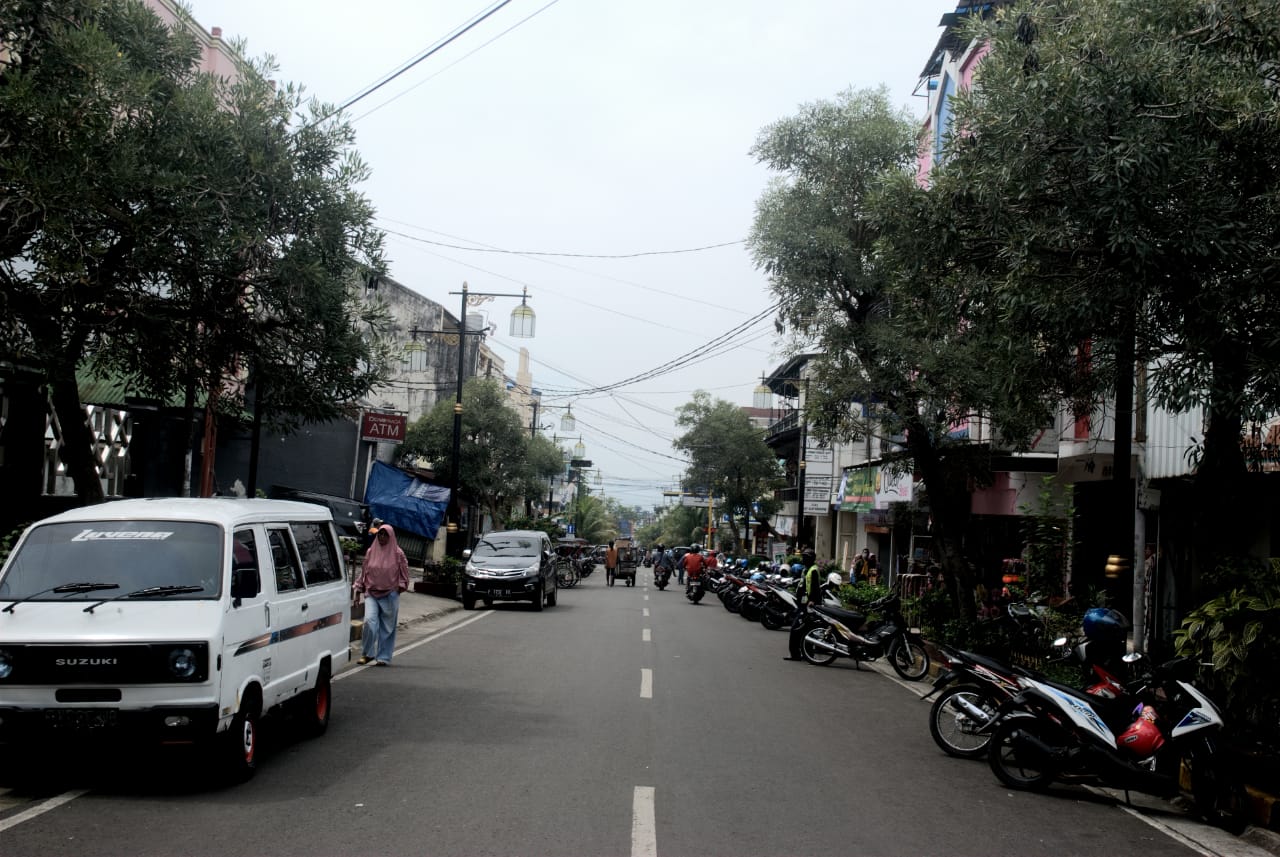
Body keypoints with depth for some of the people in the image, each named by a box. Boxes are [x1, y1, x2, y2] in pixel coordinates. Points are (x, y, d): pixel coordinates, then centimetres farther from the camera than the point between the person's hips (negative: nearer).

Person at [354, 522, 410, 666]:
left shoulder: (397, 553, 1)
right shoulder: (371, 552, 8)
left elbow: (404, 571, 7)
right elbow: (364, 571, 15)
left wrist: (401, 586, -3)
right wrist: (360, 588, 13)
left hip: (390, 595, -1)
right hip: (371, 593, 1)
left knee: (387, 627, 2)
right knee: (369, 620, -15)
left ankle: (383, 657, 11)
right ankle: (367, 653, -1)